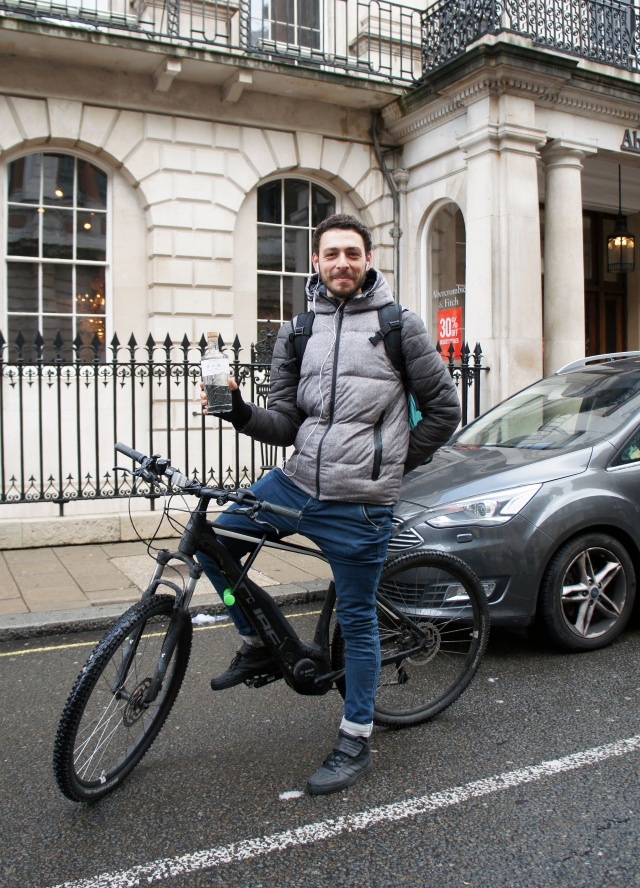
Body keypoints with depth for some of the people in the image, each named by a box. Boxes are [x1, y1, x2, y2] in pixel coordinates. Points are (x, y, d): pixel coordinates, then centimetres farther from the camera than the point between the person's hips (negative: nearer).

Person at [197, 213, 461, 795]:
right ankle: (260, 645, 24)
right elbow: (284, 424, 7)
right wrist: (240, 412, -12)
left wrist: (395, 464, 3)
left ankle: (355, 743, 25)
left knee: (357, 621, 5)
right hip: (297, 482, 5)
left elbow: (444, 408, 4)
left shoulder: (399, 325, -2)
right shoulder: (297, 333, 9)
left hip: (359, 504, -5)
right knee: (212, 545, 2)